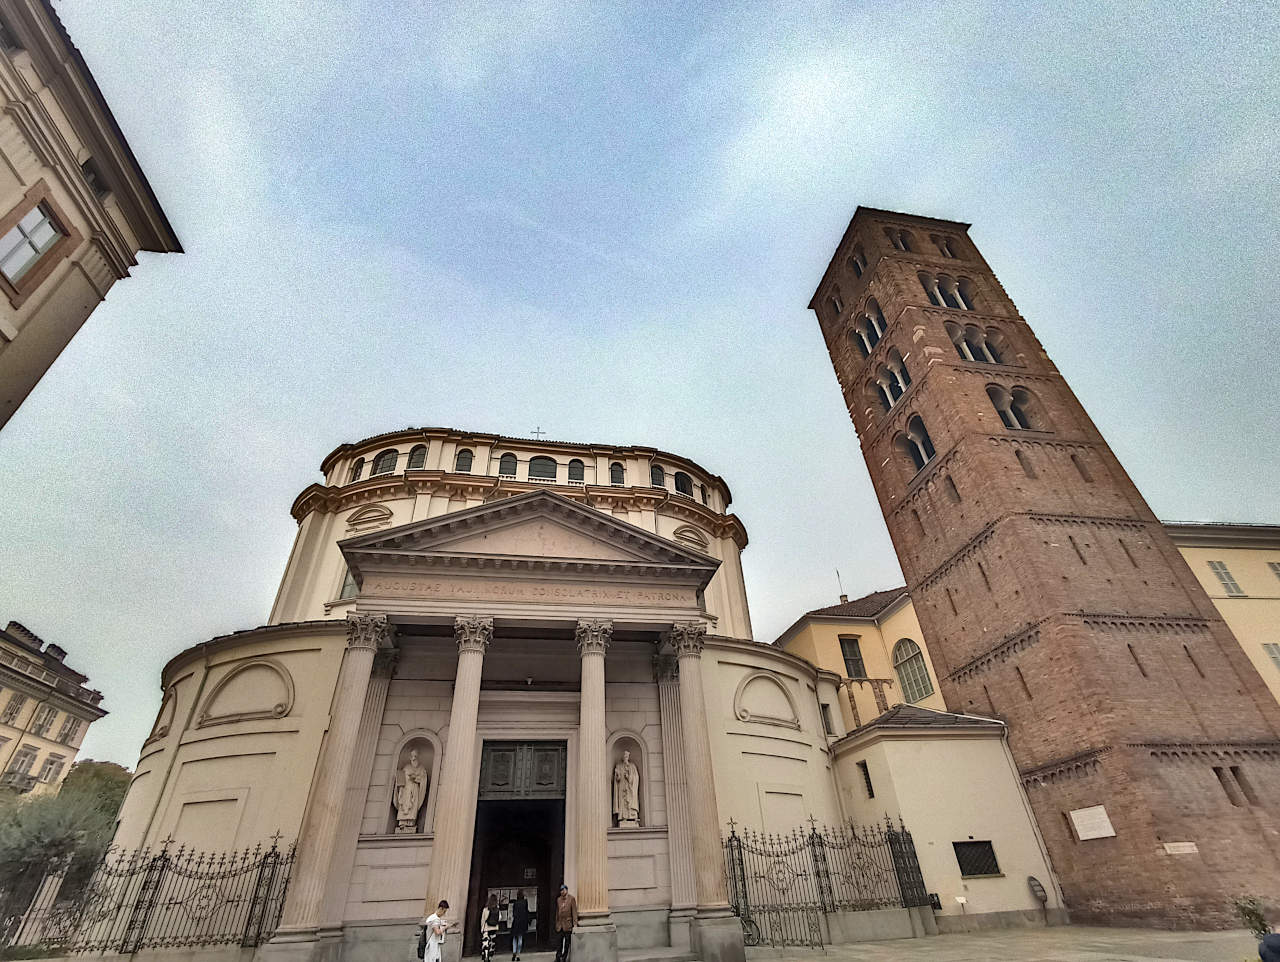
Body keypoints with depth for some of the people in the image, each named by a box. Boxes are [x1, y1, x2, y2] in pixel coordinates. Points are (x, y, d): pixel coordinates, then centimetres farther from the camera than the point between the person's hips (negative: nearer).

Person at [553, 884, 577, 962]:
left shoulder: (571, 899, -5)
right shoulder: (558, 899, 9)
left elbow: (574, 912, -6)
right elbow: (557, 911, 14)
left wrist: (575, 924, -11)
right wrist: (557, 922, 11)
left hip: (568, 925, -3)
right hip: (559, 925, 3)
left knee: (567, 944, 5)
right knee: (558, 943, 3)